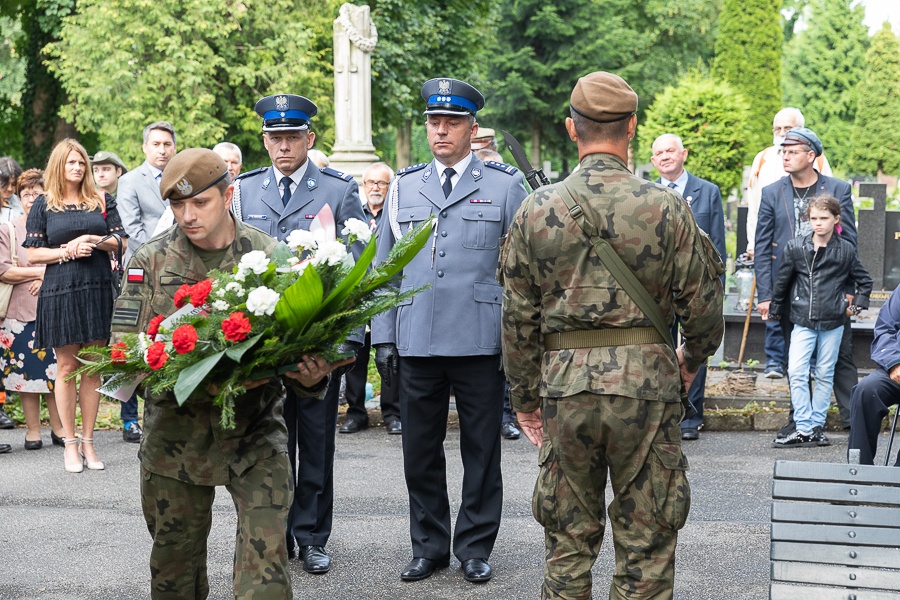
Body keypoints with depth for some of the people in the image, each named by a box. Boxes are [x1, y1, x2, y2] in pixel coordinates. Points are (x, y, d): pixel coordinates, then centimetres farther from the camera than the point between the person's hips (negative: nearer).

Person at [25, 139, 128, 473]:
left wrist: (94, 240, -9)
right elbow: (32, 254, 1)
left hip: (97, 291, 2)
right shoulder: (43, 205, 5)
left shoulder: (102, 201, 11)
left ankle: (88, 443, 10)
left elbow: (121, 242, 9)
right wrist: (68, 251, -11)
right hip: (60, 292, -2)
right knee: (67, 367, 0)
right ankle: (70, 444, 8)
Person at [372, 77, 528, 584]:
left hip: (481, 345, -3)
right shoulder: (405, 186, 10)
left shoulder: (506, 185, 2)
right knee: (420, 451, 9)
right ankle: (430, 546, 22)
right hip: (416, 345, 3)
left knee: (481, 452, 6)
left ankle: (475, 548, 19)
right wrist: (384, 337, 6)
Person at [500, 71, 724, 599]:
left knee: (568, 540, 12)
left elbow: (519, 318, 4)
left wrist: (525, 397, 14)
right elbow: (702, 306, 1)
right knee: (647, 541, 8)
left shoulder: (538, 210, 0)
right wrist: (692, 360, 21)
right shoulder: (667, 208, -5)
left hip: (564, 383, 2)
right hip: (647, 381, -1)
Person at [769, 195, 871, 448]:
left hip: (833, 322, 0)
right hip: (803, 321, 0)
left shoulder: (845, 251, 1)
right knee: (796, 373, -11)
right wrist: (774, 310, 14)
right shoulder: (795, 247, 0)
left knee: (825, 375, 6)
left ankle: (817, 427, 15)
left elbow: (864, 280, 15)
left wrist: (857, 304, 6)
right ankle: (804, 429, -8)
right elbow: (783, 281, 9)